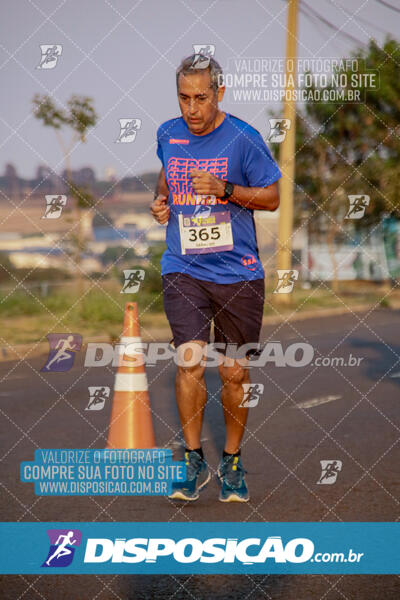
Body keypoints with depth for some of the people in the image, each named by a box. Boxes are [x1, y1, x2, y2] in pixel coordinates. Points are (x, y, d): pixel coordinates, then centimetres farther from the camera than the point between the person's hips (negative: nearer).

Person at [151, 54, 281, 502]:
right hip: (182, 269, 2)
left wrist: (224, 190, -16)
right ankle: (193, 461, 0)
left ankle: (232, 462, 22)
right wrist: (160, 201, 6)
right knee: (189, 360, -14)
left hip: (237, 272, -2)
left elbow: (272, 197, -1)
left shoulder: (243, 139, -6)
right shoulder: (167, 135, 5)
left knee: (234, 372, 4)